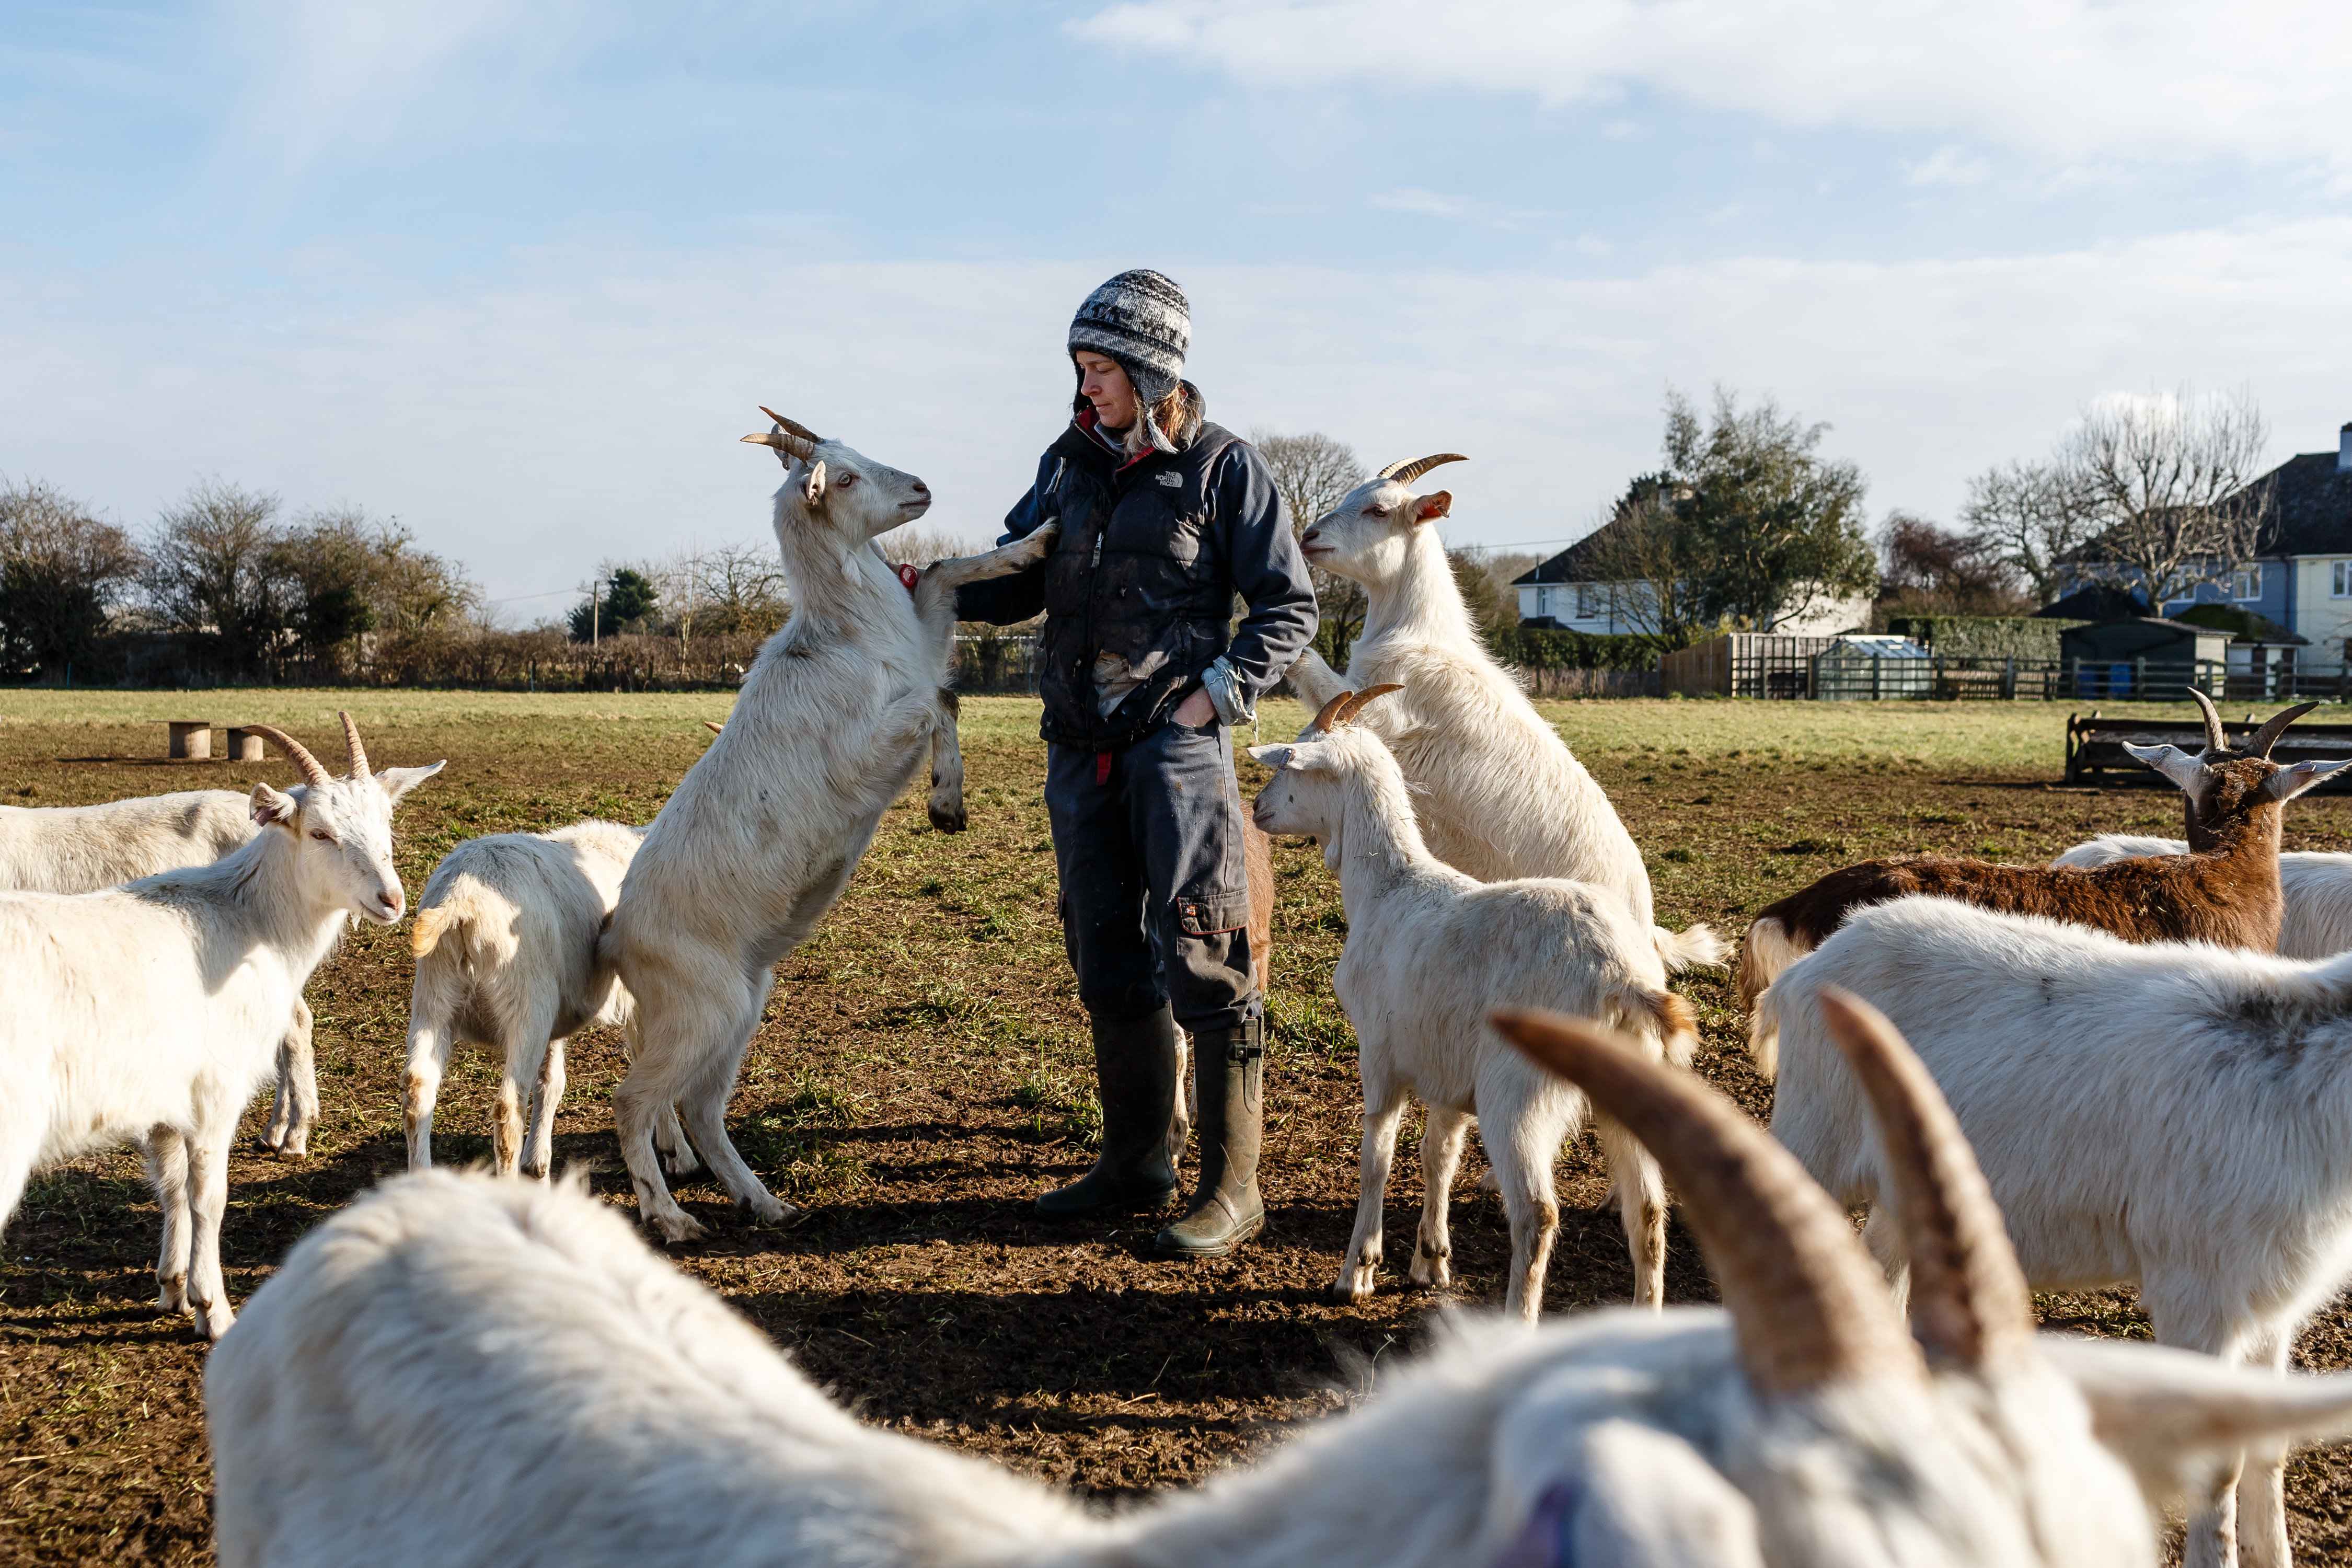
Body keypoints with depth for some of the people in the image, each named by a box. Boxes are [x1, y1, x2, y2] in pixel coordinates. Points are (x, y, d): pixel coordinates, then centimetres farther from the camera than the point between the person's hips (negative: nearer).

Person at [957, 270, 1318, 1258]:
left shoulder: (1224, 467, -2)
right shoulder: (1070, 464, 13)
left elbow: (1289, 607, -2)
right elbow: (1018, 582, 18)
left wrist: (1218, 695, -13)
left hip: (1177, 741, -6)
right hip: (1081, 747, 6)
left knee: (1199, 961, -8)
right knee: (1106, 958, 11)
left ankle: (1232, 1186, -1)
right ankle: (1133, 1163, 24)